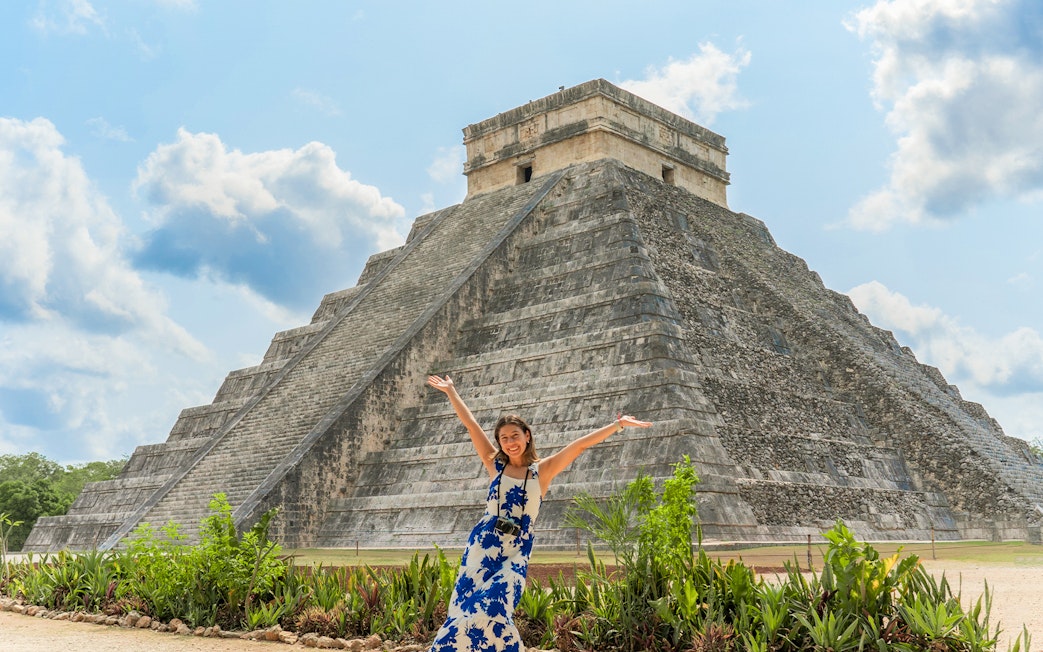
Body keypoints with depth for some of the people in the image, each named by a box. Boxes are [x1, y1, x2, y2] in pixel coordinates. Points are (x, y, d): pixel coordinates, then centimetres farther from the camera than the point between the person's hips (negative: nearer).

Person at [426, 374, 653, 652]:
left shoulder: (543, 470, 5)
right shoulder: (495, 465, 8)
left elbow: (581, 443, 1)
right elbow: (470, 423, 12)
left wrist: (619, 424, 1)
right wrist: (450, 391, 16)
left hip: (516, 554, -2)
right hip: (482, 545, 2)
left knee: (491, 610, -17)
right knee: (466, 609, -6)